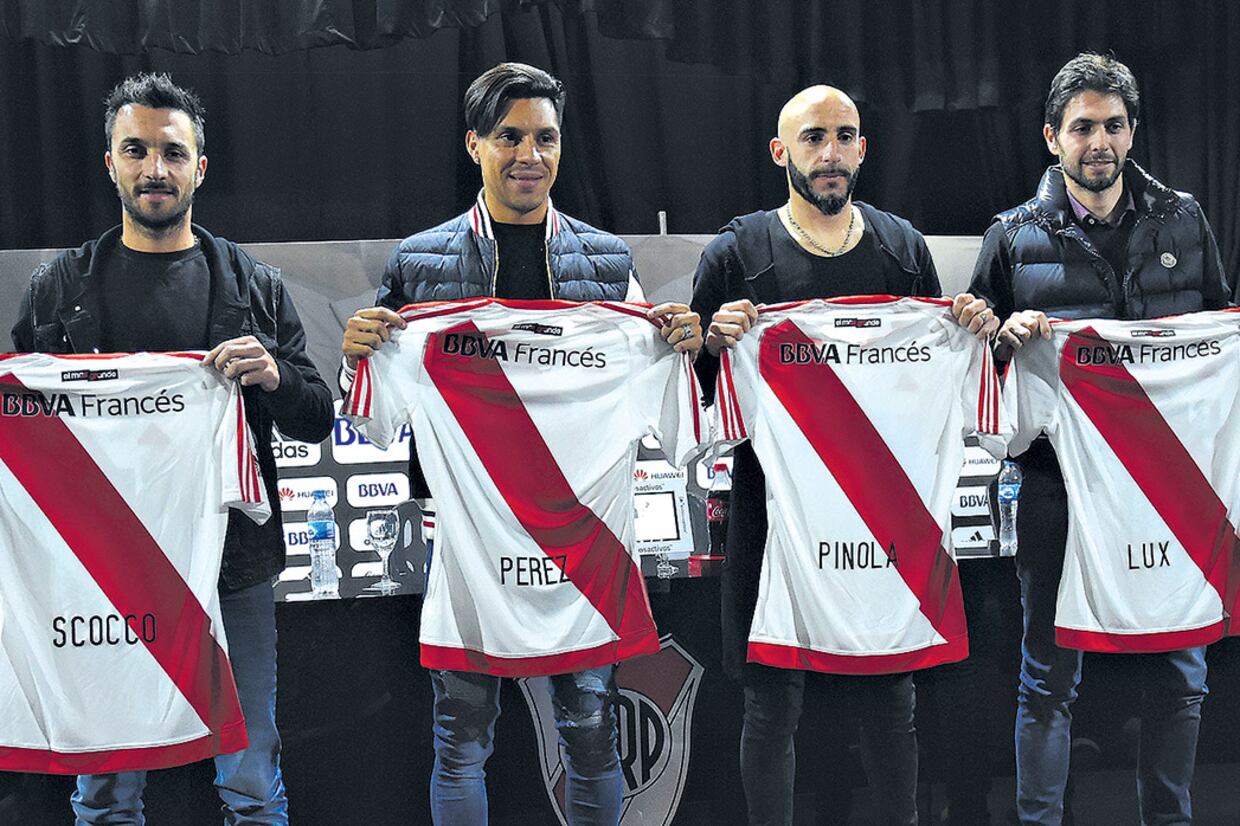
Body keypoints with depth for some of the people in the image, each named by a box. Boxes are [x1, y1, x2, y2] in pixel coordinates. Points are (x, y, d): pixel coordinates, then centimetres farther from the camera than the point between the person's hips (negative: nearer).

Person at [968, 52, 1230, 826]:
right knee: (1051, 670, 5)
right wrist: (1009, 335, -13)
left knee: (1180, 667, 9)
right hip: (1059, 479, -2)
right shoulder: (1016, 236, 4)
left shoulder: (1183, 220, 9)